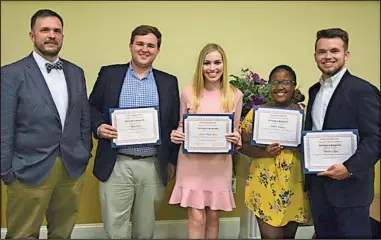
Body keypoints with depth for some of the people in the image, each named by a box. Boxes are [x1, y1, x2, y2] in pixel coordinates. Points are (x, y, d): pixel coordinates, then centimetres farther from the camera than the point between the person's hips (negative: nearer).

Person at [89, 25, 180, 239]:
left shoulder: (169, 82, 7)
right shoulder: (109, 74, 4)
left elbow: (174, 124, 10)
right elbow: (92, 108, 8)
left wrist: (172, 160, 10)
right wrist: (99, 127, -13)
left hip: (153, 166, 2)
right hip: (116, 165, -1)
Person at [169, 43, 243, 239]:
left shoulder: (235, 95, 0)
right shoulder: (188, 92, -2)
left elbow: (236, 131, 7)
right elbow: (181, 126, 8)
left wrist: (236, 139, -15)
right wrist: (175, 136, -13)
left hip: (219, 164, 1)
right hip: (192, 163, -1)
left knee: (213, 217, 13)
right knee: (196, 218, 2)